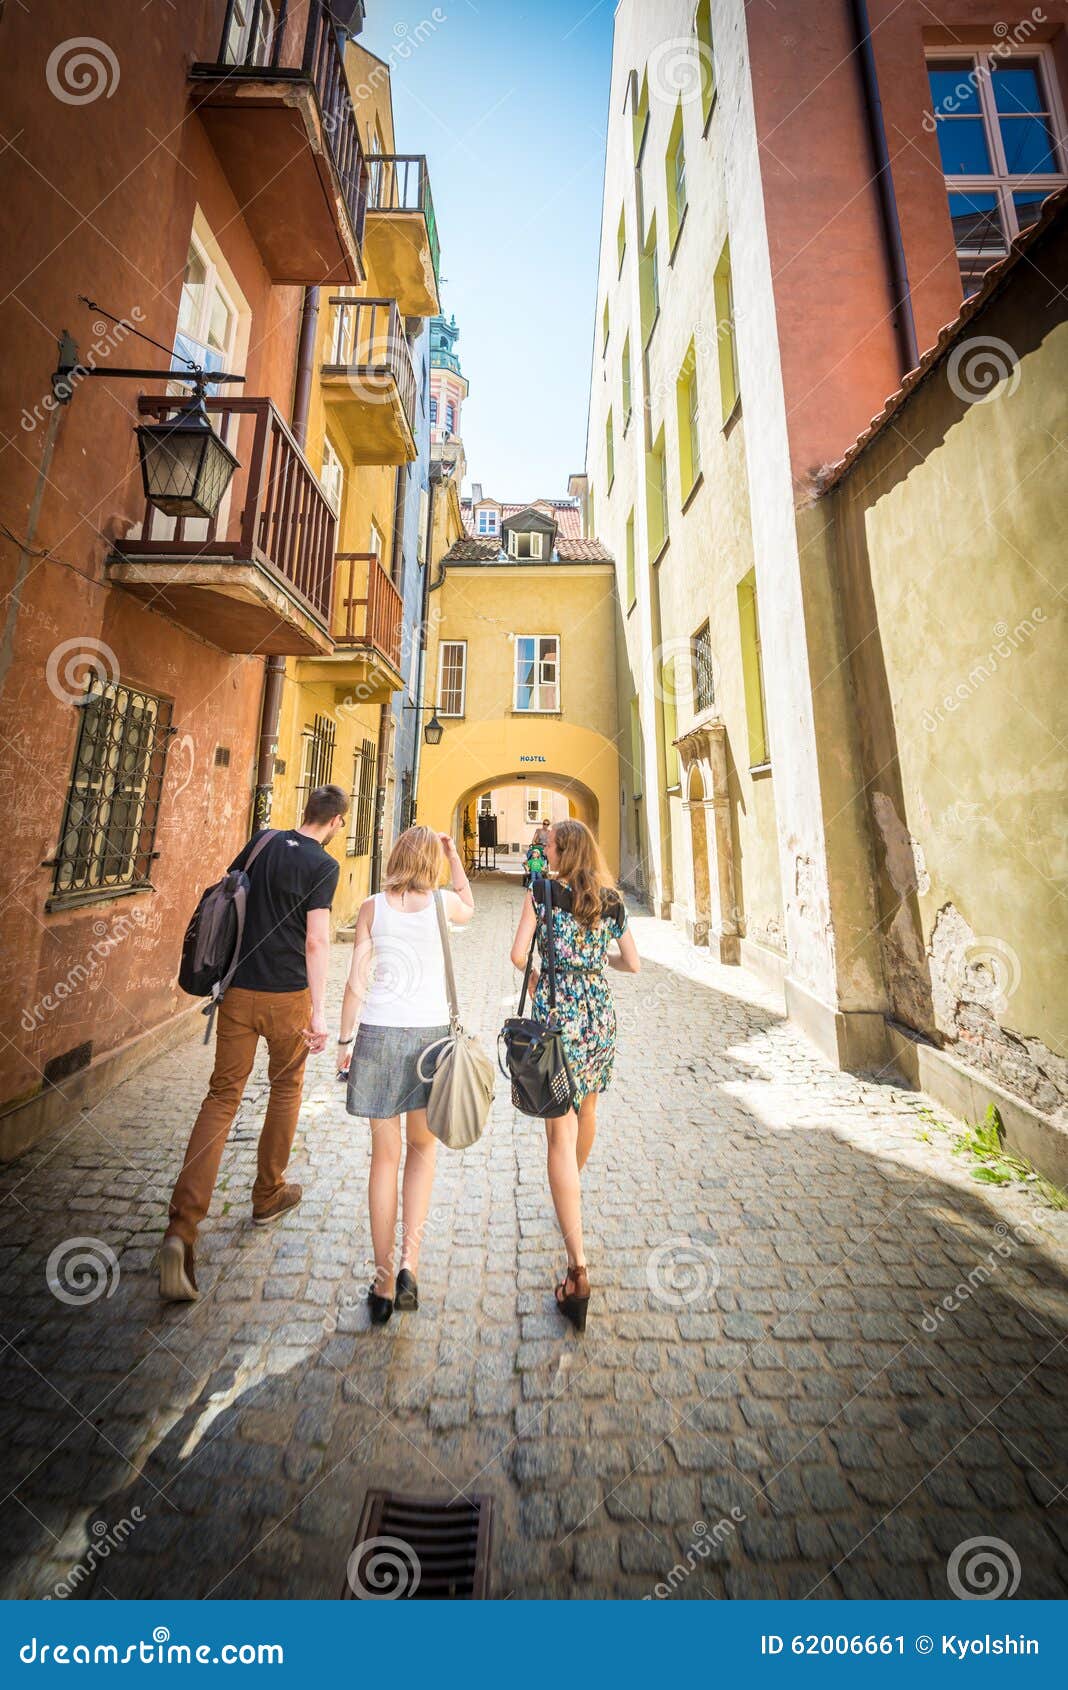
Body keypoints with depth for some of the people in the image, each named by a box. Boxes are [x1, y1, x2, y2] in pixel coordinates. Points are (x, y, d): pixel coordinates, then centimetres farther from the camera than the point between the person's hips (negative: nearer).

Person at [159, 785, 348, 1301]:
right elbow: (317, 940, -19)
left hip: (238, 991, 4)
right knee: (286, 1088, 18)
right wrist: (319, 1011, -16)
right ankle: (268, 1196, 35)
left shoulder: (261, 842, 5)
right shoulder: (323, 865, -12)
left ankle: (181, 1229, 3)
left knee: (222, 1096, 11)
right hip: (287, 995, -4)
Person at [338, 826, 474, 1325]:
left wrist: (345, 1040, 8)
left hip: (378, 1034, 1)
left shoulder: (372, 907, -3)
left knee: (385, 1156, 16)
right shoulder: (443, 904, -5)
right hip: (430, 1032, 0)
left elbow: (356, 982, -3)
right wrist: (455, 857, 17)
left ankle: (383, 1283, 28)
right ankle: (409, 1263, 16)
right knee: (422, 1146, 23)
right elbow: (469, 909, 20)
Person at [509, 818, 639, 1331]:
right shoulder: (612, 901, 4)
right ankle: (575, 1188, 54)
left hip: (557, 1015, -5)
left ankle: (578, 1266, 3)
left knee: (561, 1134, 3)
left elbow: (518, 954, -12)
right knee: (586, 1111, 28)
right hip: (600, 1014, 5)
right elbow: (633, 964, 7)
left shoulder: (543, 892, -7)